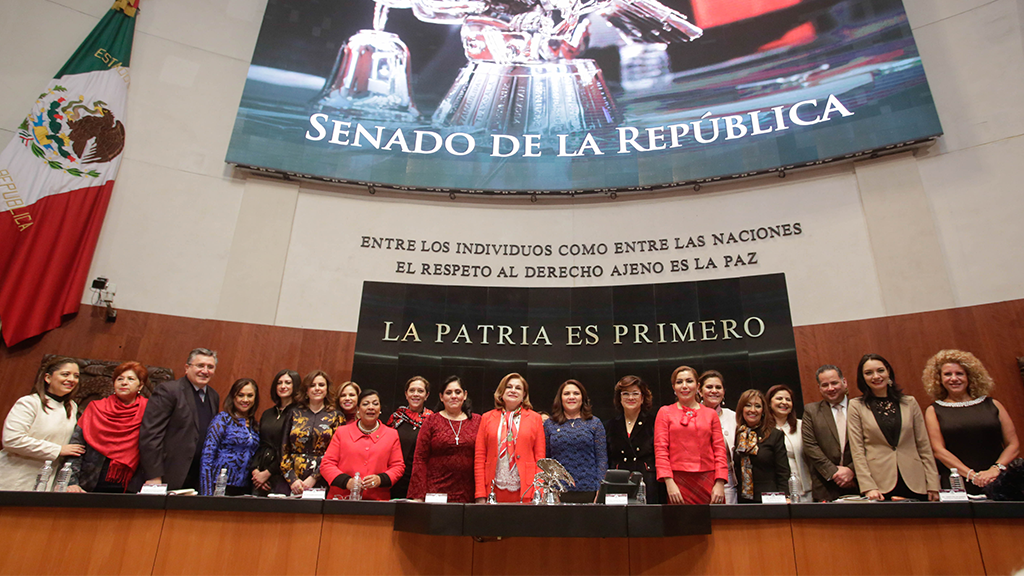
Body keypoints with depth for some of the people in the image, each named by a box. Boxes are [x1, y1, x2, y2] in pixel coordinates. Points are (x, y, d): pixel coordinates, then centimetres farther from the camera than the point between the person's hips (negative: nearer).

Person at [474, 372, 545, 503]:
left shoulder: (535, 418, 8)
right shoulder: (487, 418, 9)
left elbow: (540, 457, 5)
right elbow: (479, 458, 6)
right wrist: (480, 495, -1)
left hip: (525, 491, 0)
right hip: (495, 490, 1)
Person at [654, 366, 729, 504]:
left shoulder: (710, 414, 13)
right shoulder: (665, 412, 8)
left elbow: (720, 450, 8)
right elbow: (660, 449, 1)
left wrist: (720, 483, -3)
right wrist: (669, 482, -9)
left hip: (708, 481, 2)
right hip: (678, 482, -1)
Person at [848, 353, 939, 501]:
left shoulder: (910, 402, 8)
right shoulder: (856, 406, 0)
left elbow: (924, 445, 9)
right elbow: (857, 451, -4)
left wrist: (933, 484, 5)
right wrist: (868, 487, -11)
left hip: (914, 484, 2)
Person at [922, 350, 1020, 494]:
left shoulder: (992, 405, 10)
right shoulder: (934, 411, 4)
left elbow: (1013, 445, 7)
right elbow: (938, 450, -3)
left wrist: (996, 468, -9)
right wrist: (972, 475, -13)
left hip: (998, 483, 1)